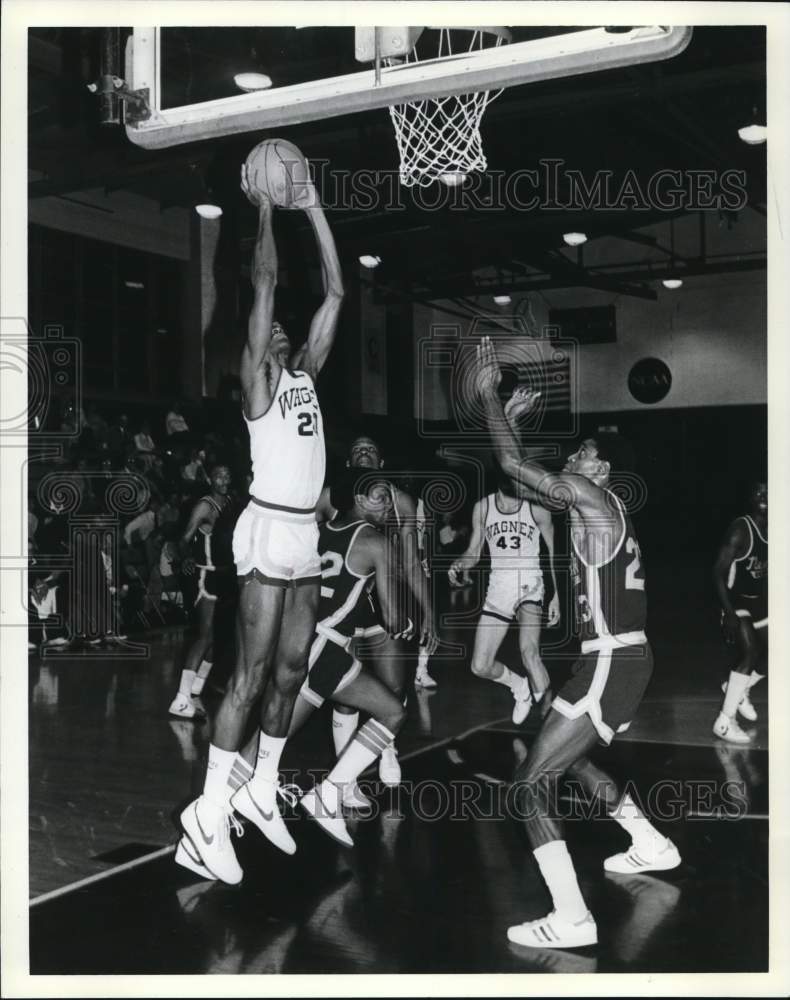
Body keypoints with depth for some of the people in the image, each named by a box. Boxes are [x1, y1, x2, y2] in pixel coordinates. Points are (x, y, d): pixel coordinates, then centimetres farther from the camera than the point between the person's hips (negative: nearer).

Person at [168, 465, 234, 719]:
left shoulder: (230, 504, 9)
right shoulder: (205, 506, -13)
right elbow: (186, 538, -19)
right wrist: (186, 559, -35)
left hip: (223, 574, 9)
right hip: (205, 575, -8)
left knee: (215, 636, 11)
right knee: (206, 635, -15)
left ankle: (194, 694, 20)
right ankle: (181, 700, -16)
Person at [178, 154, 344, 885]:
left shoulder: (306, 372, 16)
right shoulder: (257, 378, -2)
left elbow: (334, 292, 14)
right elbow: (265, 285, -9)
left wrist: (314, 209, 13)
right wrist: (266, 211, -2)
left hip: (306, 534, 7)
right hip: (270, 529, -7)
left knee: (291, 670, 12)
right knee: (251, 675, -7)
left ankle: (263, 790, 24)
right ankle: (210, 812, -1)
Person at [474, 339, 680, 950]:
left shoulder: (590, 495, -11)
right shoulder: (601, 507, 16)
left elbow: (513, 466, -15)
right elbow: (529, 475, 26)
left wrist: (489, 392, -6)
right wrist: (517, 416, 23)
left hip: (612, 661, -10)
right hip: (627, 657, 10)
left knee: (531, 781, -9)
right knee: (567, 756, 30)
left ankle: (572, 920, -13)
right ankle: (652, 846, 42)